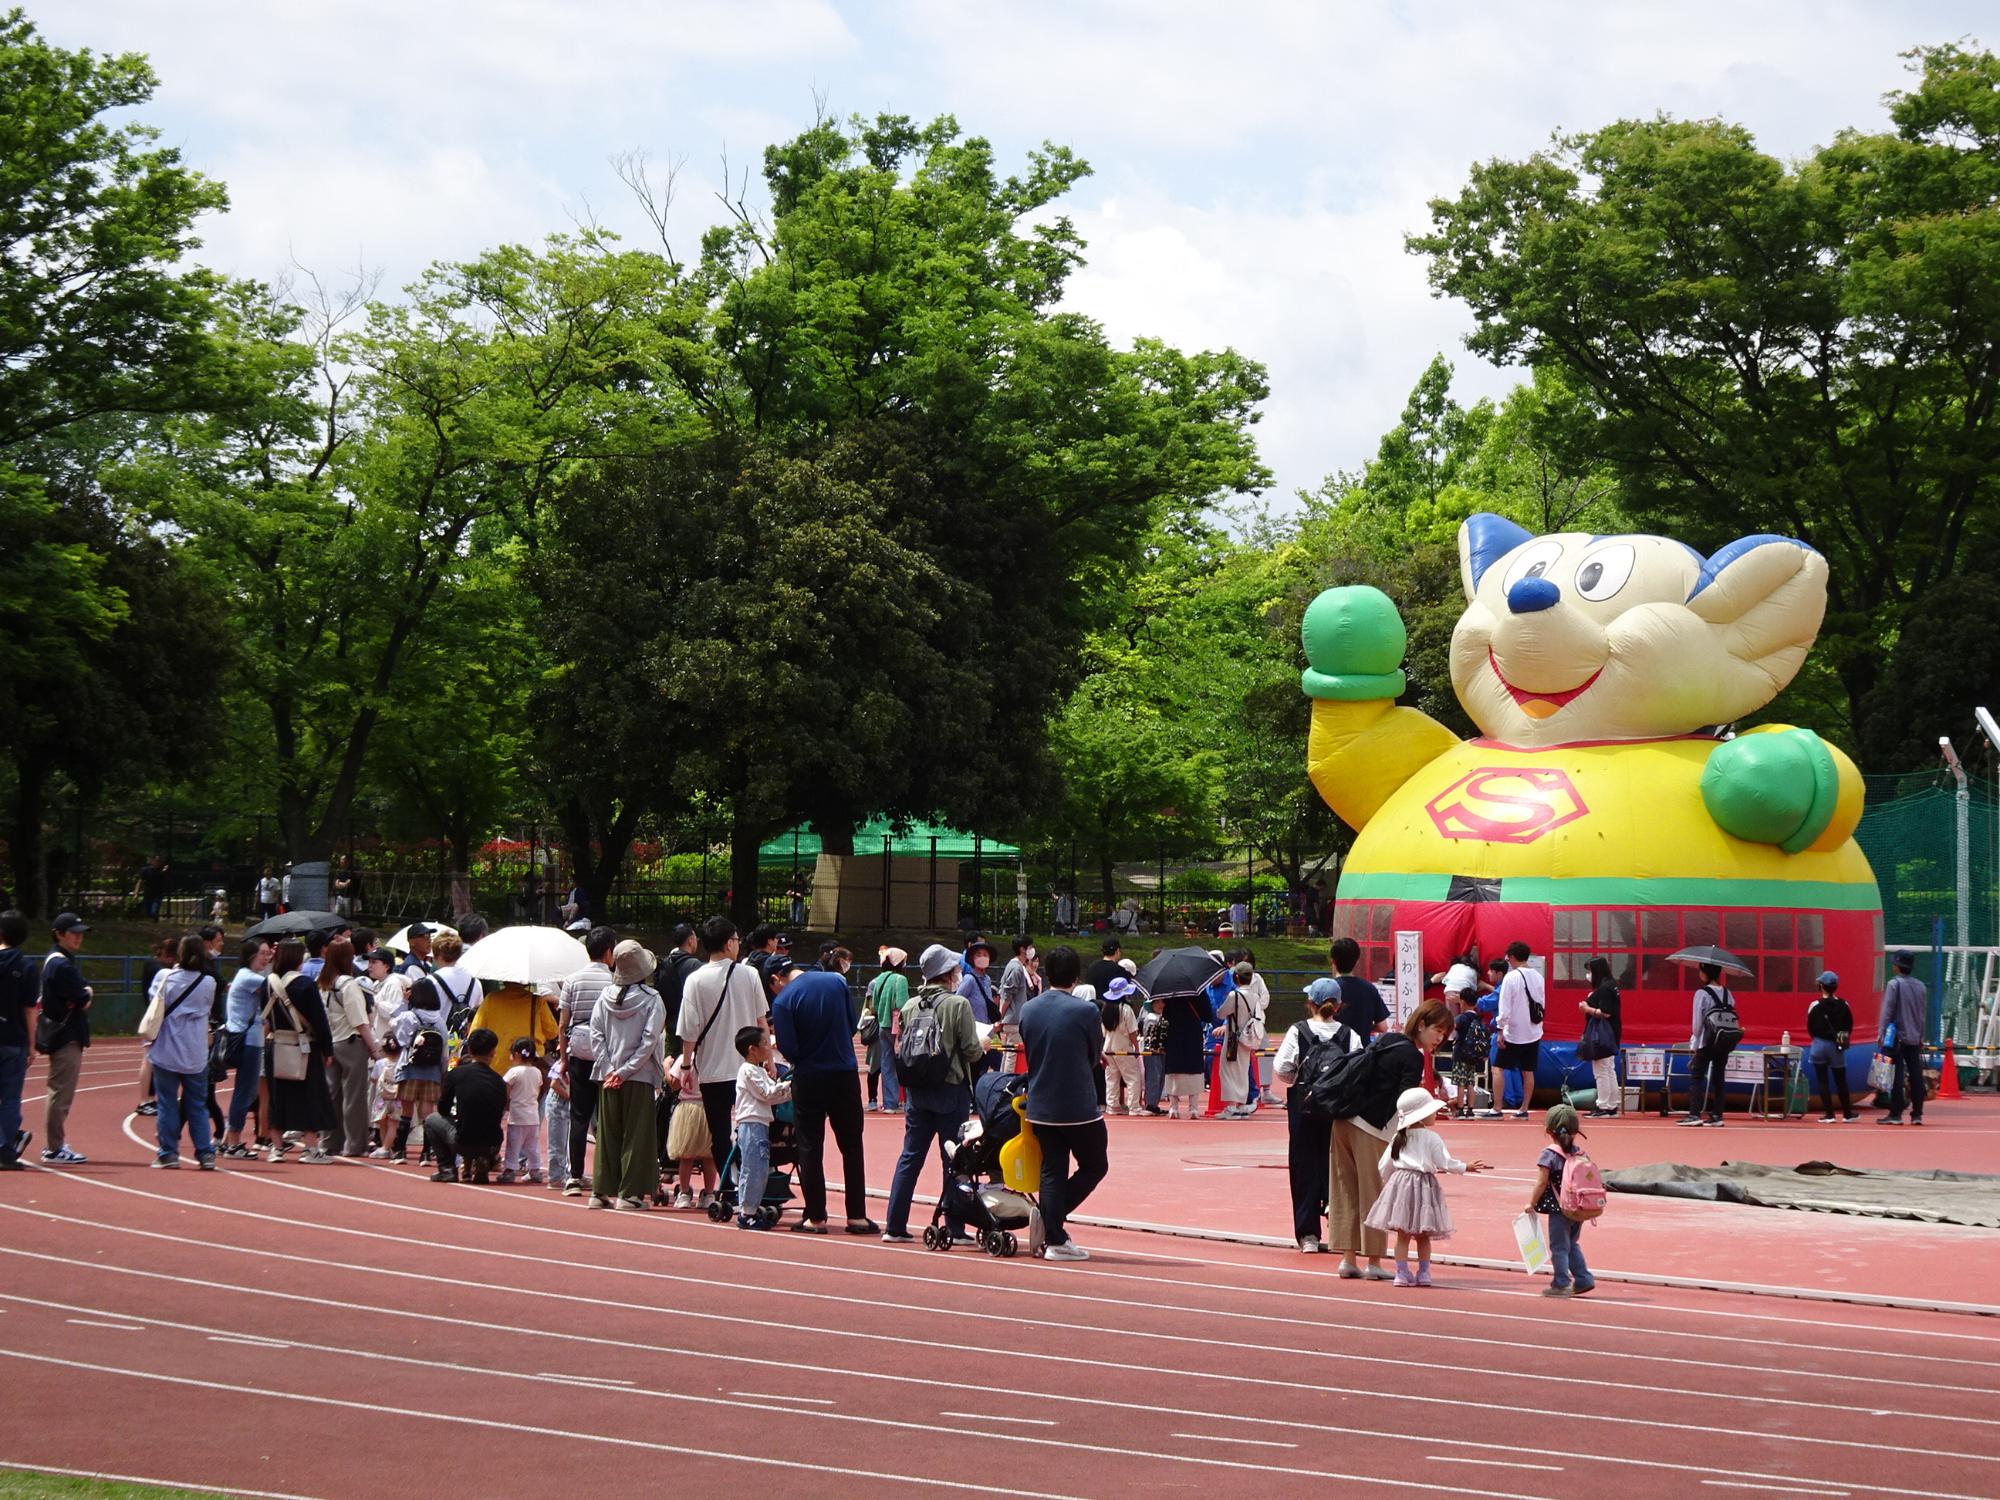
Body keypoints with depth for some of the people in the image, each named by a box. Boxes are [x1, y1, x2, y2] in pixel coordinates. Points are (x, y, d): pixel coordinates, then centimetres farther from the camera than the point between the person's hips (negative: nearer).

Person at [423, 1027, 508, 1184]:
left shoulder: (456, 1074, -2)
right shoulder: (500, 1082, 5)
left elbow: (442, 1110, 8)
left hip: (463, 1143, -2)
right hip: (492, 1147, 2)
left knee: (431, 1119, 25)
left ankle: (447, 1169, 13)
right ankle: (483, 1163, 9)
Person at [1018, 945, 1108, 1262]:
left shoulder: (1028, 1010, 2)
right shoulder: (1085, 1011, -14)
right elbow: (1094, 1055, 0)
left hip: (1040, 1107, 5)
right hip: (1079, 1106, -5)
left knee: (1052, 1171, 10)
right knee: (1095, 1165, 12)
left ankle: (1055, 1239, 7)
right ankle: (1055, 1215, 0)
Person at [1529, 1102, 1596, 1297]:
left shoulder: (1549, 1154, -12)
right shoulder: (1578, 1152, 4)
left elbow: (1542, 1182, -15)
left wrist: (1532, 1203, -6)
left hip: (1559, 1209, -6)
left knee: (1559, 1247, 3)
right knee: (1572, 1244, 21)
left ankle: (1561, 1284, 4)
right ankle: (1583, 1279, 19)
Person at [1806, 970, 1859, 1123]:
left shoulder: (1816, 1005, -10)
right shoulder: (1844, 1005, -2)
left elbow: (1810, 1027, -3)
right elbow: (1849, 1026, 4)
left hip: (1820, 1044, -3)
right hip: (1837, 1047, 3)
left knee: (1823, 1081, 3)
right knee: (1841, 1081, 12)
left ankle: (1829, 1114, -1)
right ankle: (1847, 1114, 18)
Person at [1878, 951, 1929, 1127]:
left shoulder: (1894, 984, -10)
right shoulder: (1920, 986, 10)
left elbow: (1887, 1012, -12)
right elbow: (1924, 1014, 15)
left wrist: (1881, 1034, -9)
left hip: (1897, 1038, -6)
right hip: (1915, 1039, 6)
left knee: (1896, 1077, -5)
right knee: (1916, 1076, 6)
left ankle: (1895, 1114, -6)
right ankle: (1917, 1114, 8)